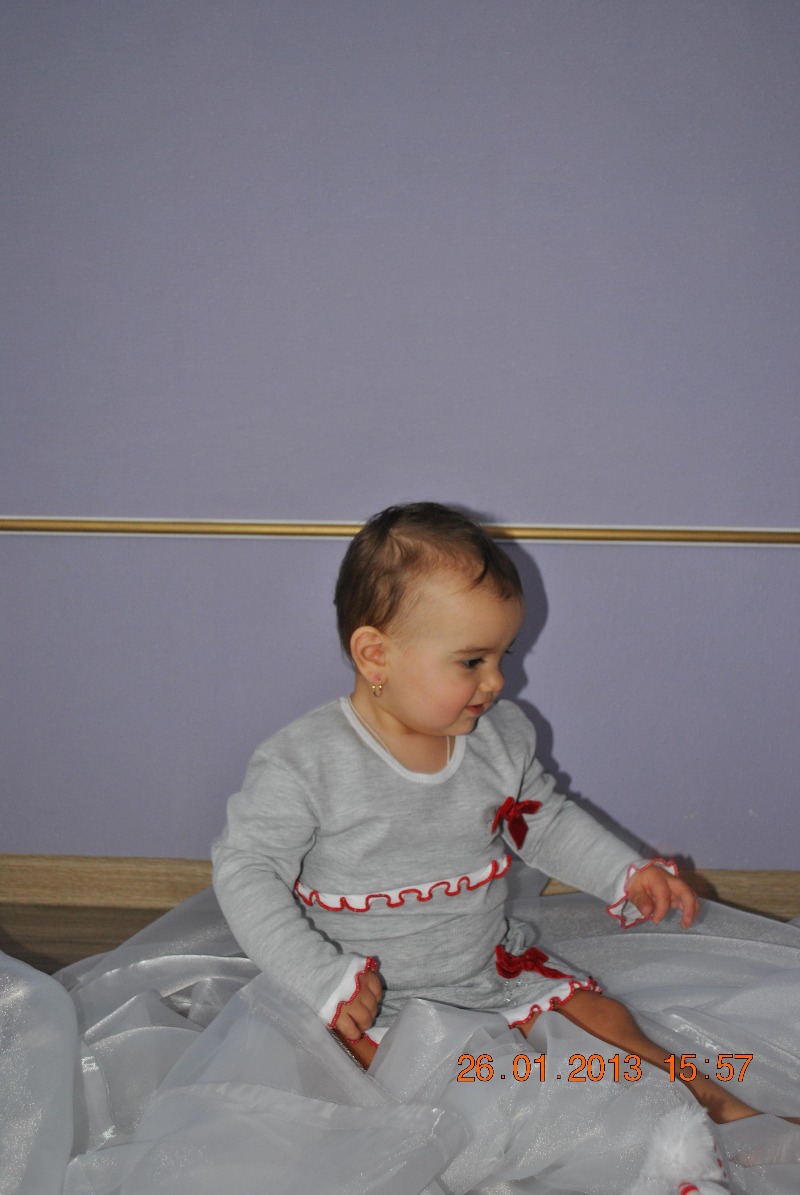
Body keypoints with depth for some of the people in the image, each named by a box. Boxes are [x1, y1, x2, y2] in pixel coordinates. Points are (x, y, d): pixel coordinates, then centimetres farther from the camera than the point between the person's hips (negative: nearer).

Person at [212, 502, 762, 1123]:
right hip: (376, 999, -5)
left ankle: (720, 1106, 9)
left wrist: (626, 876, 1)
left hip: (498, 968, 5)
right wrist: (322, 979, -25)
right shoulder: (304, 763, -20)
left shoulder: (502, 737, -2)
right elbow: (246, 870, -17)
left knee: (607, 1023, -4)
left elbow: (547, 821, 15)